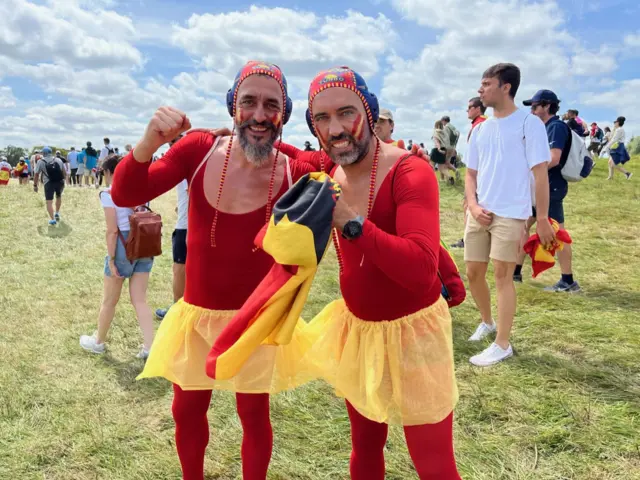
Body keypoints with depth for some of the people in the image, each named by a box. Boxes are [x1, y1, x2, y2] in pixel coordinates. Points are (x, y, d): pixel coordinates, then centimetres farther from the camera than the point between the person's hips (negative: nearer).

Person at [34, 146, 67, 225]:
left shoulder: (40, 161, 6)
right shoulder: (58, 160, 13)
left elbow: (37, 175, 5)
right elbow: (64, 173, 11)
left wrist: (35, 185, 13)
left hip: (49, 183, -3)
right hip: (60, 182, 3)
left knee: (49, 202, -1)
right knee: (58, 196, 29)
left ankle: (52, 219, -12)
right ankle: (57, 213, 30)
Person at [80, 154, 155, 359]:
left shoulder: (108, 194, -10)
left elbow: (112, 231, -13)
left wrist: (111, 259, -9)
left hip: (124, 246, -5)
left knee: (109, 301, 14)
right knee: (140, 300, 10)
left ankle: (98, 341, 33)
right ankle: (149, 347, 5)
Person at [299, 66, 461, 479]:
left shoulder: (410, 172, -23)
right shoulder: (330, 174, 0)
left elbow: (422, 269, -36)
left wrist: (351, 221, -38)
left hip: (411, 331, -6)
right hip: (356, 328, 7)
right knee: (365, 446, 22)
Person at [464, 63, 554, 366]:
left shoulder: (529, 123, -6)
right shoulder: (480, 129, 12)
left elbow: (540, 174, -8)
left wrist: (542, 219, -10)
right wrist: (473, 206, -3)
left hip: (511, 214, -6)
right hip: (480, 212, 6)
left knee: (502, 275, -5)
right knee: (473, 272, 10)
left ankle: (502, 345, 6)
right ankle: (487, 323, 34)